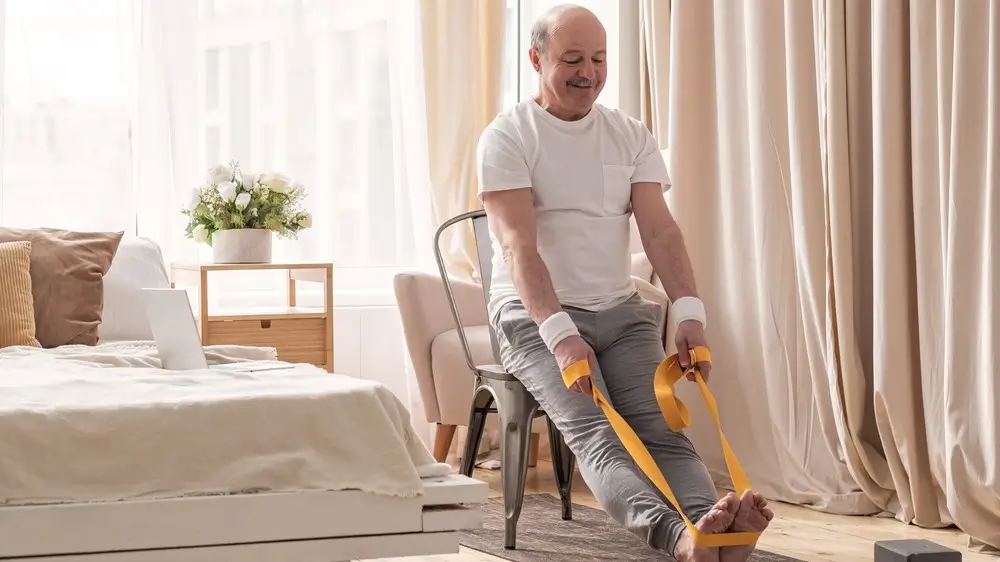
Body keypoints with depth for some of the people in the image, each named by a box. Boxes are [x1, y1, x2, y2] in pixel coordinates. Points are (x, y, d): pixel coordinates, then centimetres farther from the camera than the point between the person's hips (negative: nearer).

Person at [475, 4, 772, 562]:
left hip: (621, 312, 5)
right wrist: (560, 333, -32)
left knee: (662, 428, -22)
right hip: (536, 318, -5)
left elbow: (660, 229, -2)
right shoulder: (507, 137, -6)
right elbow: (519, 245, -17)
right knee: (594, 431, -31)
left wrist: (689, 310, -20)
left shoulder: (631, 136, 9)